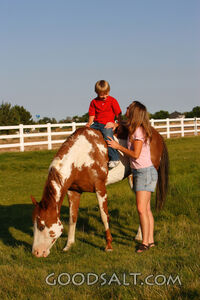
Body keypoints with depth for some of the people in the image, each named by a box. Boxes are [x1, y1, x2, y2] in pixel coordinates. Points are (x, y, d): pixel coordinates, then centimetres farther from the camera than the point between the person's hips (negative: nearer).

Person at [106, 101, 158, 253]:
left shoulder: (138, 131, -16)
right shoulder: (133, 130, 11)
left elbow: (135, 154, -19)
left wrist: (118, 146, -12)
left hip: (146, 172, -10)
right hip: (139, 172, 10)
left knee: (142, 209, -11)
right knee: (146, 209, 12)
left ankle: (145, 242, -6)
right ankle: (150, 240, 17)